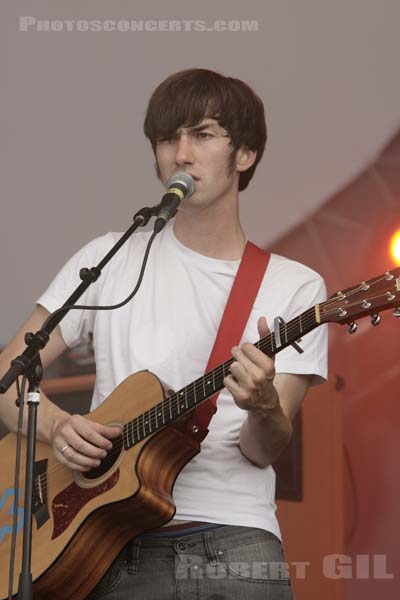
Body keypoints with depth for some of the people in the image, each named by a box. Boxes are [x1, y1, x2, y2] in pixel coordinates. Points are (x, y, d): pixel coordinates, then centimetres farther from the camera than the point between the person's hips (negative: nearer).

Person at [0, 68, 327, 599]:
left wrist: (264, 408, -22)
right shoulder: (110, 261, 11)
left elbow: (264, 452, 0)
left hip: (234, 543, 0)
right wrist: (57, 426, -11)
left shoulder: (295, 287, 6)